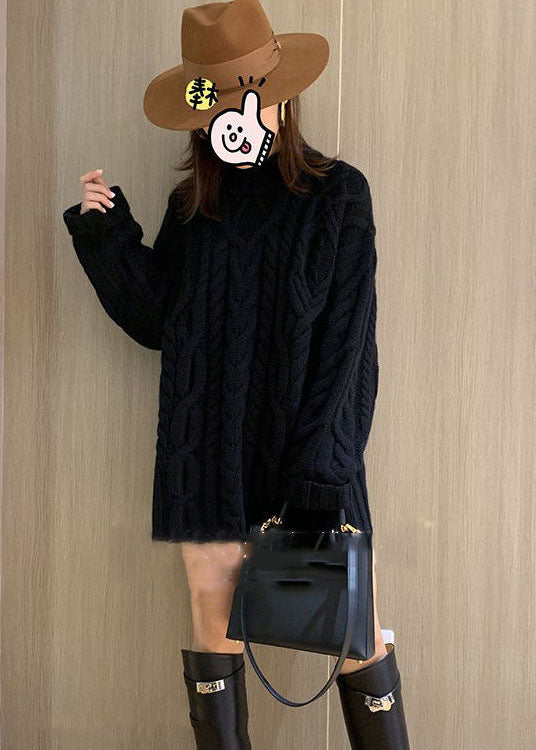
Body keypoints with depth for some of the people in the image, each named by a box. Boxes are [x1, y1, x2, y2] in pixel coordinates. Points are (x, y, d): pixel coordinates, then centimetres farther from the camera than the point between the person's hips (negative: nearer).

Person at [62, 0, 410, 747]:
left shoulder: (337, 194, -2)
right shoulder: (191, 206, 8)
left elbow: (346, 342, -8)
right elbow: (155, 322, 7)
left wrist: (321, 465, -15)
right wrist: (107, 231, -5)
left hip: (313, 453, -3)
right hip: (209, 455, 3)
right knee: (214, 631, 9)